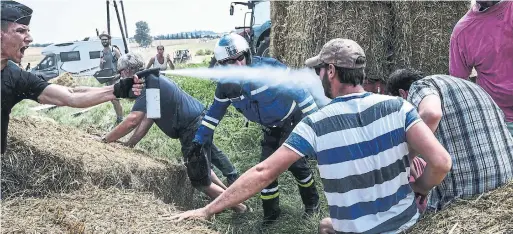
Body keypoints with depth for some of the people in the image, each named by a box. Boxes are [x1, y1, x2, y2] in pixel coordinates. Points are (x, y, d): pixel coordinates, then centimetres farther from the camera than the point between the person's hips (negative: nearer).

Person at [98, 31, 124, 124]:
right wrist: (101, 63, -6)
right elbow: (101, 67, 16)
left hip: (115, 78, -7)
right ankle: (118, 117, 23)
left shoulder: (114, 50, -7)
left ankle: (120, 119, -4)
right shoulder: (102, 53, 12)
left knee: (115, 99, -12)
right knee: (112, 99, 12)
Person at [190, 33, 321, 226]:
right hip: (270, 129, 5)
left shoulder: (269, 67, -29)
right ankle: (270, 214, 18)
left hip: (293, 120, -5)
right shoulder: (226, 85, -13)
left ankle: (311, 202, 18)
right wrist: (200, 138, 2)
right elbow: (215, 111, 2)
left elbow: (297, 89, -22)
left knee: (294, 162, -9)